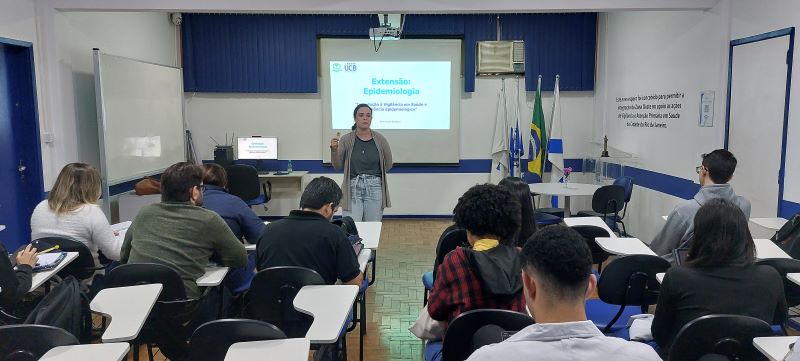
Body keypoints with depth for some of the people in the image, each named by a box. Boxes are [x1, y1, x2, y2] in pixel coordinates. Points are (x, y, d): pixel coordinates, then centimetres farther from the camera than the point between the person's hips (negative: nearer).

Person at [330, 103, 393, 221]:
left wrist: (373, 175, 11)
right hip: (352, 189, -1)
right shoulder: (346, 140, -1)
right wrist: (334, 149, -17)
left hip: (375, 188, 1)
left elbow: (388, 164, 13)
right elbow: (337, 165, -2)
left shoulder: (380, 139, 0)